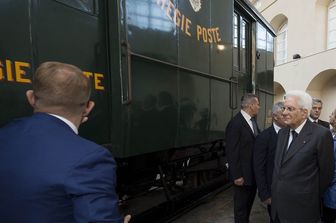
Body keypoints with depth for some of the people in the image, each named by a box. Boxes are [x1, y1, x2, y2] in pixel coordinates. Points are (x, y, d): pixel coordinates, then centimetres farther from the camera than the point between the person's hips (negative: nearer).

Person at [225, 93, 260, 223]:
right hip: (243, 174, -8)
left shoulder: (253, 121, 5)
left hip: (254, 172, 8)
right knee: (241, 205, 11)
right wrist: (236, 176, -18)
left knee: (249, 202, 24)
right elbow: (232, 152, -21)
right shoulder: (235, 124, -22)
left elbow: (256, 144, 10)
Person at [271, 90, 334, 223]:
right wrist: (275, 193, 10)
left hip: (301, 208, -5)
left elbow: (326, 172, -7)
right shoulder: (282, 132, 4)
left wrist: (312, 198, 4)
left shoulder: (321, 134, -15)